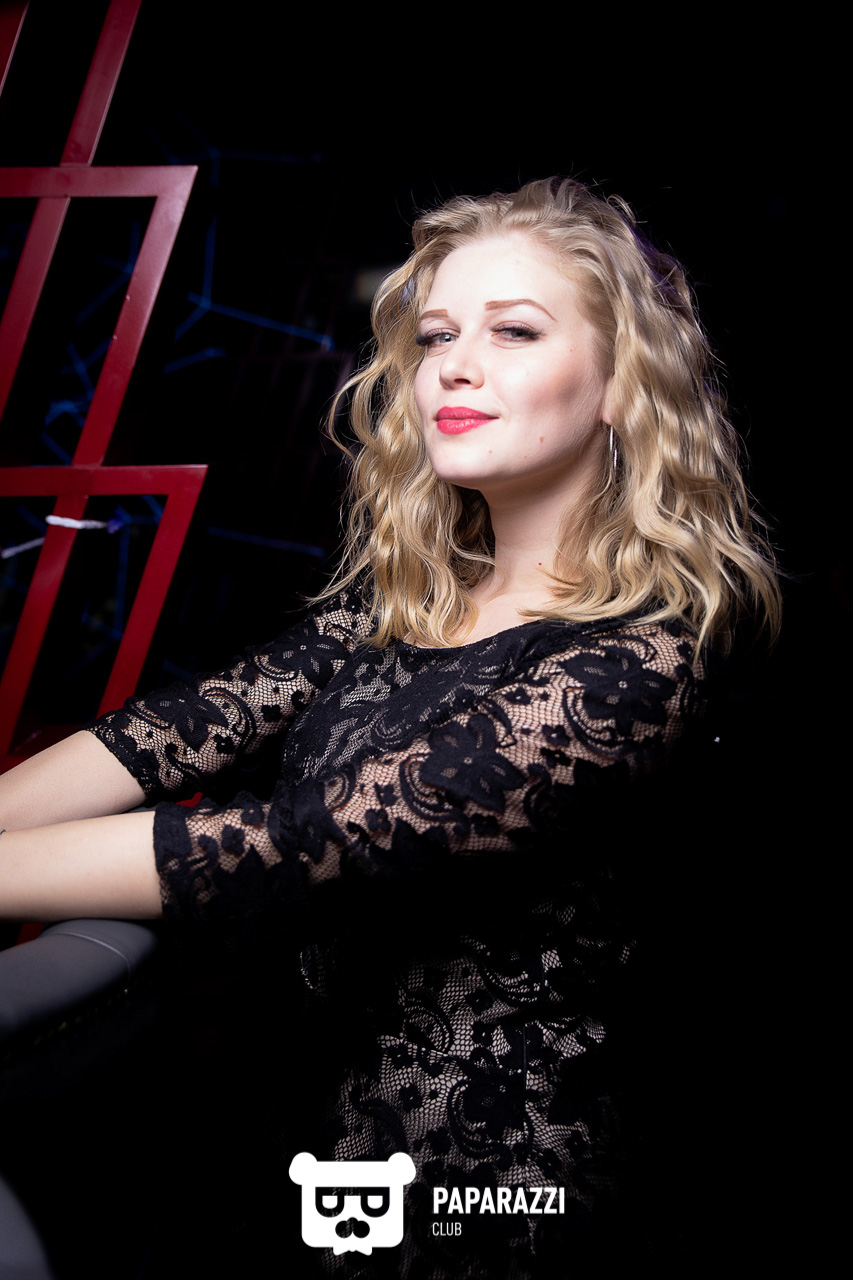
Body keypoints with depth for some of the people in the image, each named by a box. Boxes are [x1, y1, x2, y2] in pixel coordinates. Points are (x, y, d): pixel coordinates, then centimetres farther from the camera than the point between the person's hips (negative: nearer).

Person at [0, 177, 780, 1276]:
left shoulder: (635, 661, -22)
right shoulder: (407, 591, 0)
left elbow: (316, 842, -28)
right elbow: (200, 723, -9)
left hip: (476, 1151, -5)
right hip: (323, 1078, 5)